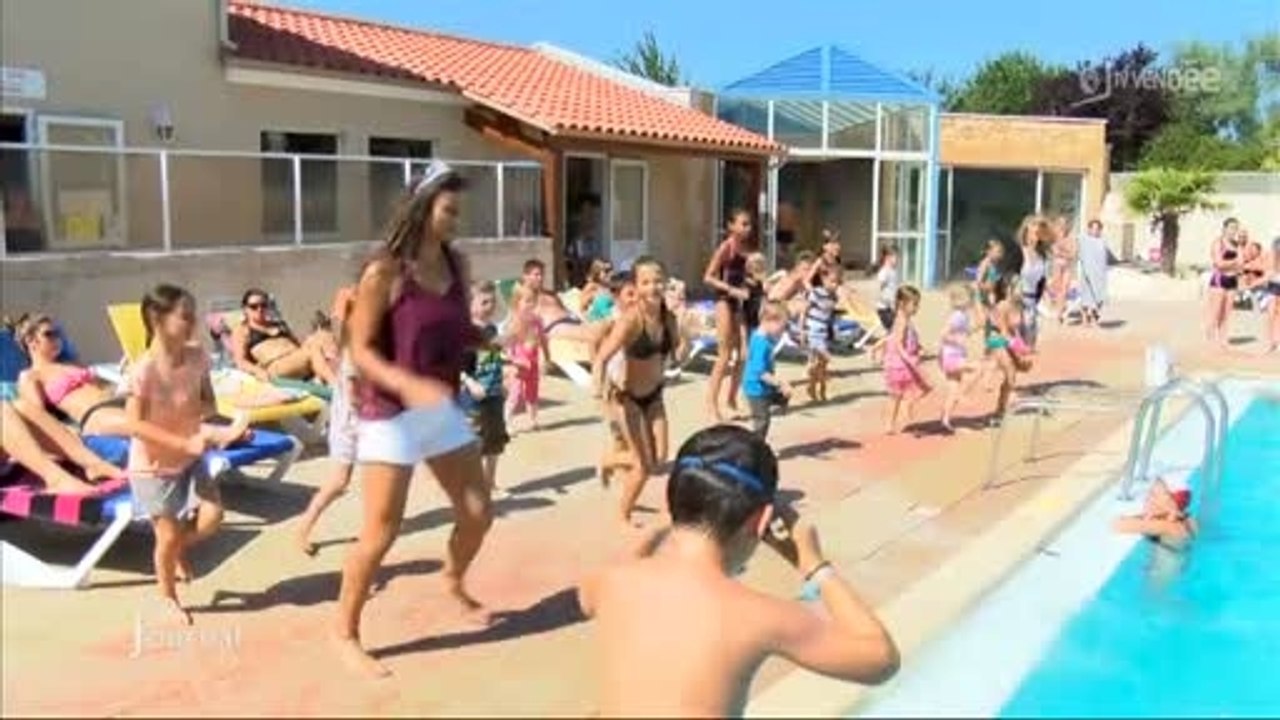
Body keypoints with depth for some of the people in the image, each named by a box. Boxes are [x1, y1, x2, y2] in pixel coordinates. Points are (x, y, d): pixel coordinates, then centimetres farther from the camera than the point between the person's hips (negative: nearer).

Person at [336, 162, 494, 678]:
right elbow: (360, 350, -16)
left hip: (443, 408, 6)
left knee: (478, 513, 12)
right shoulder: (384, 273, -15)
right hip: (392, 414, -6)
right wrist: (408, 384, -31)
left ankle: (454, 582, 43)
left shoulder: (457, 264, 4)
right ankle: (344, 633, 19)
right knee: (380, 534, -2)